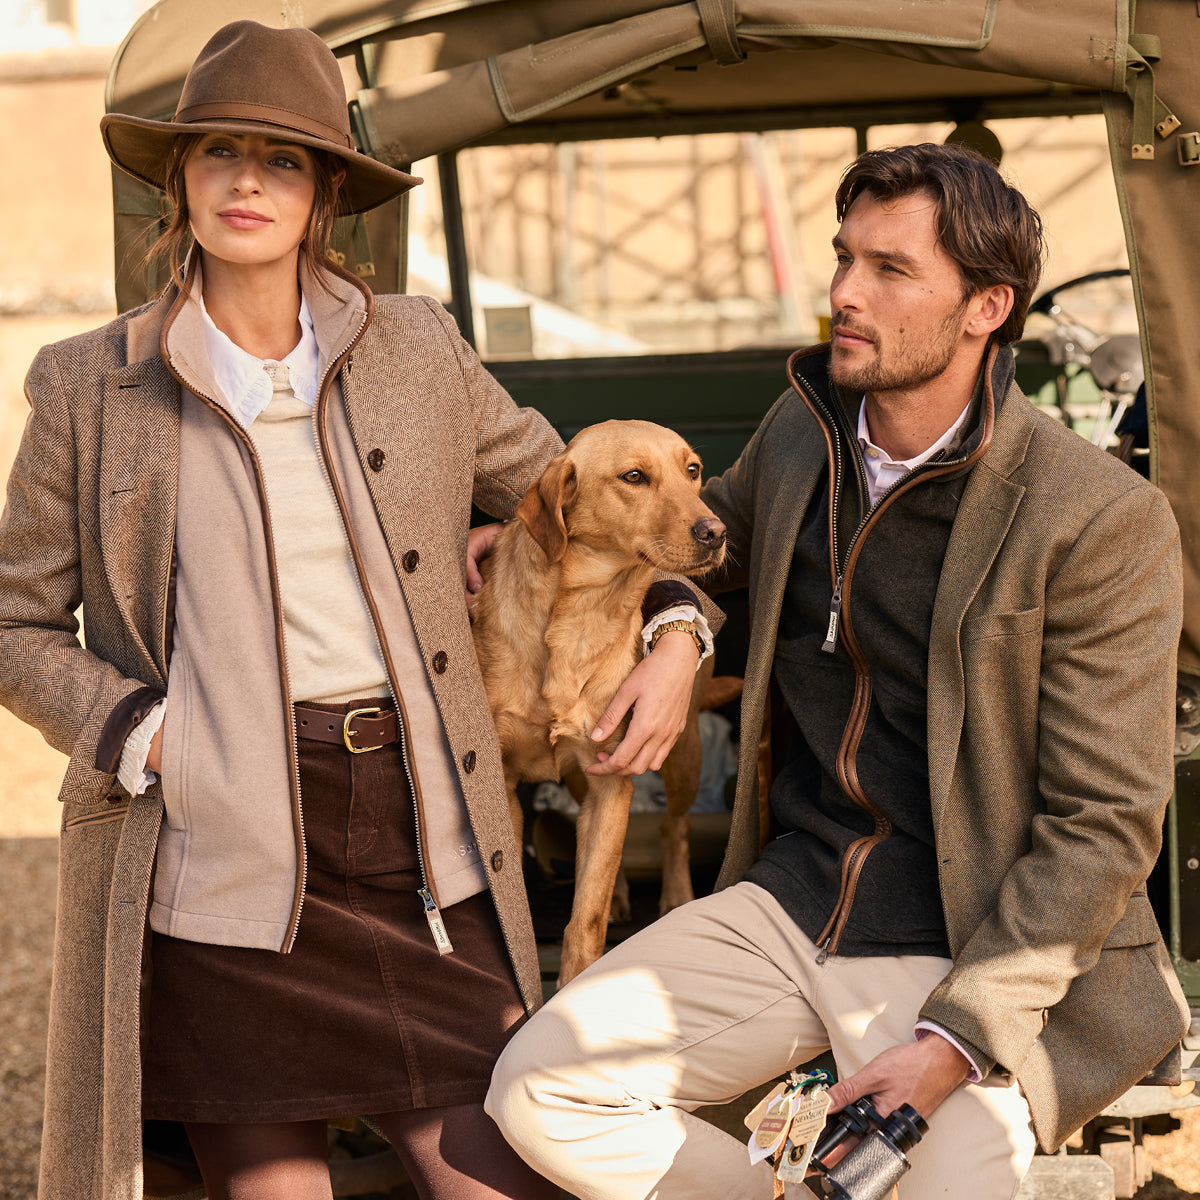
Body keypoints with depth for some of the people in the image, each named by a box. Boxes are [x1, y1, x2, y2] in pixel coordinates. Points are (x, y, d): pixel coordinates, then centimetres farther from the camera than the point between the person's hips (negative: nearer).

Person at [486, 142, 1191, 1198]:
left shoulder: (1102, 519, -15)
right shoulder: (800, 431, 5)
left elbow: (1105, 824, -13)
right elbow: (713, 529, 31)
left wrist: (958, 1039, -20)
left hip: (980, 950, -5)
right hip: (788, 903, 6)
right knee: (537, 1091, -11)